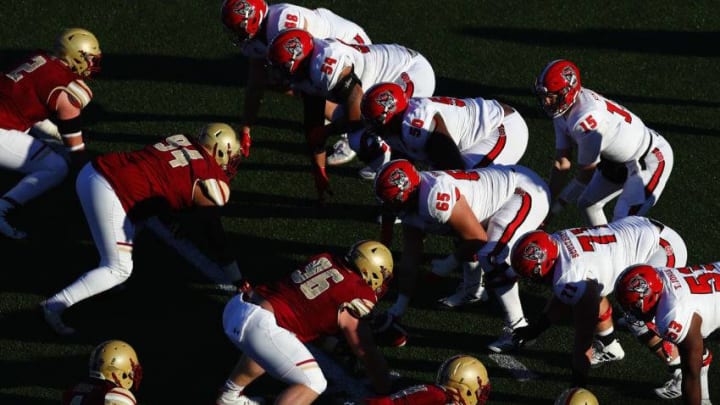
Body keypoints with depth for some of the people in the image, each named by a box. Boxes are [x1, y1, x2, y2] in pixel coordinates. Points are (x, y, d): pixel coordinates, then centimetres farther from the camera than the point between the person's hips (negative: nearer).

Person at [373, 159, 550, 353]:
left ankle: (518, 329, -13)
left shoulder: (436, 197, -30)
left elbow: (478, 239, -22)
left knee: (493, 259, -22)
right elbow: (410, 258, 9)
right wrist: (399, 306, 11)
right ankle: (472, 290, 47)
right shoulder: (410, 206, 0)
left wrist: (450, 263, -6)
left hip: (526, 193, -10)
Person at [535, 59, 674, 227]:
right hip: (620, 161, 10)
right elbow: (562, 164, 0)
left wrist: (557, 204, -13)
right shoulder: (562, 112, -7)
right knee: (587, 204, 16)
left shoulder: (586, 119, -34)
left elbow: (586, 173, -23)